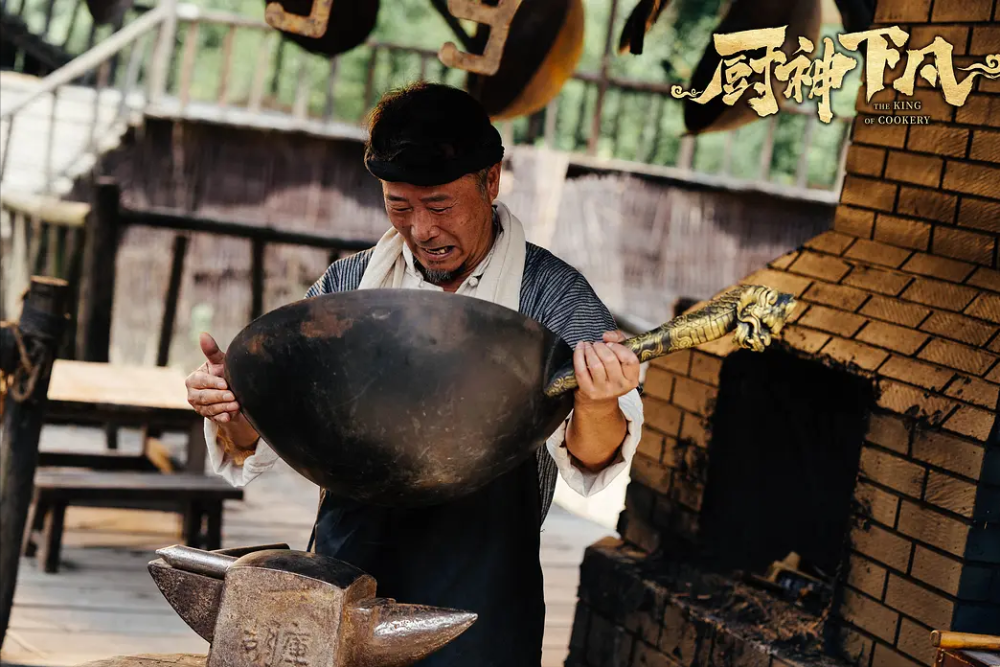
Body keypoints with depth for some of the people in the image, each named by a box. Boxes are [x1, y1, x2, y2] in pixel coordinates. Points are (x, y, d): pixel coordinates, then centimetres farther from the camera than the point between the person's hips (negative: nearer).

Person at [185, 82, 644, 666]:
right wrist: (234, 409, -17)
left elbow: (591, 463, -17)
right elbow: (257, 446, 6)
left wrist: (596, 406, -40)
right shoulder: (347, 286, 4)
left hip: (477, 617, -2)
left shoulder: (552, 295, -5)